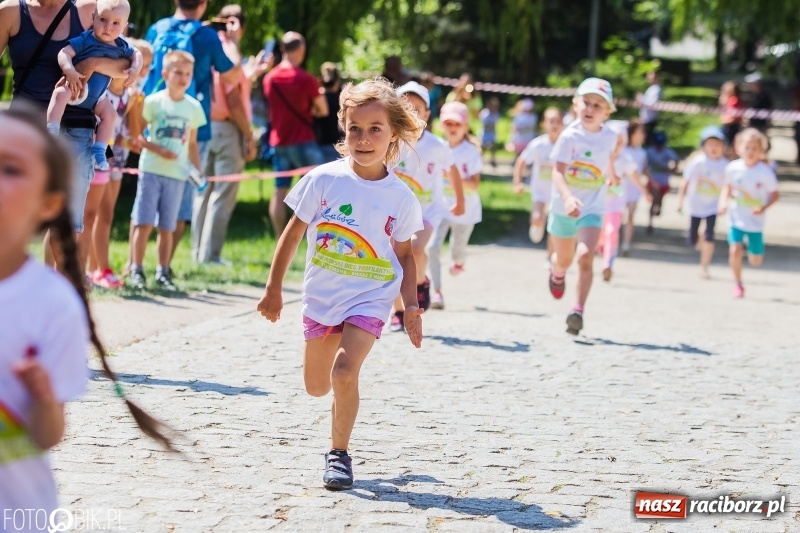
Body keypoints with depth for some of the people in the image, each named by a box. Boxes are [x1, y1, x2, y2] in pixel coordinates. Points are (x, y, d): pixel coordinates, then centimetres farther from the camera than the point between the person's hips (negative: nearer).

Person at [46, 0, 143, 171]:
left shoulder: (121, 46, 1)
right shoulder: (86, 40, -15)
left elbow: (137, 54, 18)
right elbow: (65, 52, -22)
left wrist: (135, 69, -3)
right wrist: (69, 69, -40)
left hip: (96, 95, 5)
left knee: (110, 114, -12)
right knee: (60, 93, -33)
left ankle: (99, 151, -8)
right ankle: (51, 134, -38)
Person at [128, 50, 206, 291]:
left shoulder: (194, 107, 7)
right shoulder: (154, 102, -3)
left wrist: (198, 172, 7)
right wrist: (159, 150, -17)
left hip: (177, 174, 3)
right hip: (151, 169, -3)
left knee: (167, 227, 7)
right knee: (144, 223, -5)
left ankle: (163, 272, 13)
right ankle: (136, 270, 1)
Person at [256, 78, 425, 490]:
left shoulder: (401, 198, -8)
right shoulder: (323, 180, -10)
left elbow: (404, 255, 5)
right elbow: (293, 233, 0)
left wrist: (411, 306, -1)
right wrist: (273, 289, 1)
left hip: (370, 298, -2)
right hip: (321, 297, 2)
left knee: (344, 371, -22)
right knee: (316, 386, 12)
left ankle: (339, 453, -5)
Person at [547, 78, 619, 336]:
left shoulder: (609, 137, -6)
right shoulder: (569, 136, -17)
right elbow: (557, 172, -26)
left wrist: (611, 175, 35)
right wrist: (567, 198, -42)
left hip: (592, 209, 0)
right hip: (564, 207, 0)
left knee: (585, 257, -21)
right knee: (564, 259, 19)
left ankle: (578, 311, -24)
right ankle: (557, 274, 57)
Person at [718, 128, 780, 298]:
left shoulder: (765, 172, -15)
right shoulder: (733, 168, -9)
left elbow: (775, 194, -6)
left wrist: (763, 208, -22)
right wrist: (723, 202, -8)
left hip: (755, 221, -1)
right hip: (736, 218, 1)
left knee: (756, 261, 7)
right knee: (735, 250, -17)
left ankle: (751, 248, 44)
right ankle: (738, 284, 3)